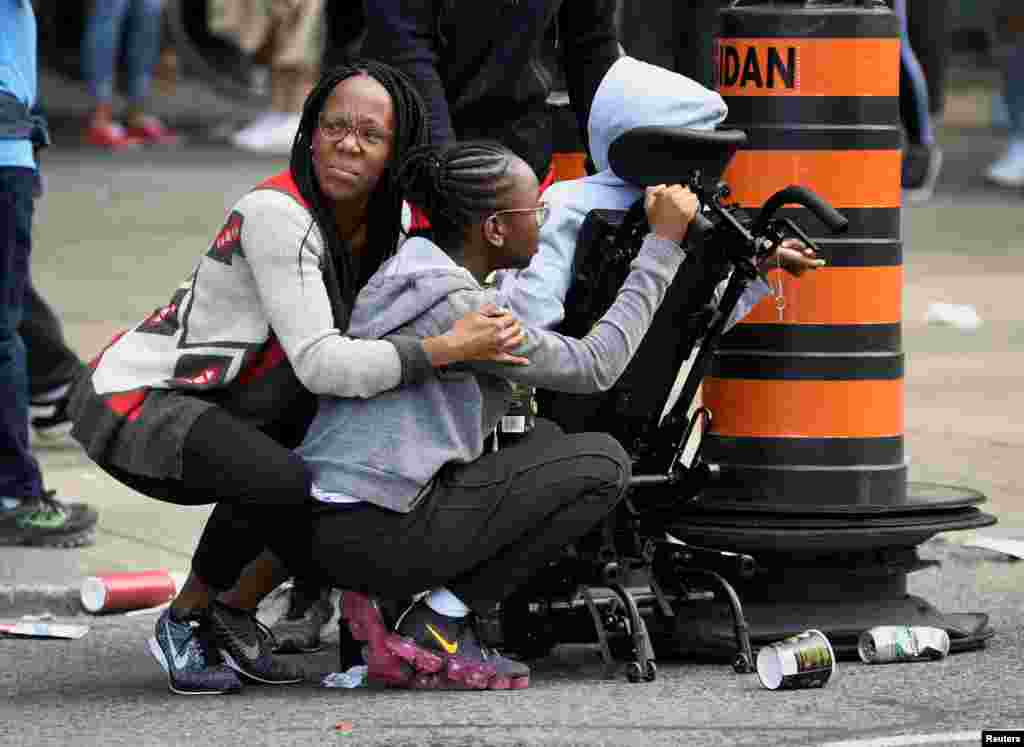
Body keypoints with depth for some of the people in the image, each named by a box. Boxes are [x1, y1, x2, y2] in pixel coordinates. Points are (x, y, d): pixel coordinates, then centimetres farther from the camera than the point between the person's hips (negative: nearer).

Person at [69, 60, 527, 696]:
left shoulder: (390, 220, 0)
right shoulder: (276, 215, -25)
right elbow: (321, 365, -32)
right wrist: (445, 349, -35)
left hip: (222, 407, 9)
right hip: (137, 397, -9)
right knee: (282, 482, -31)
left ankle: (231, 617, 14)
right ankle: (184, 626, -7)